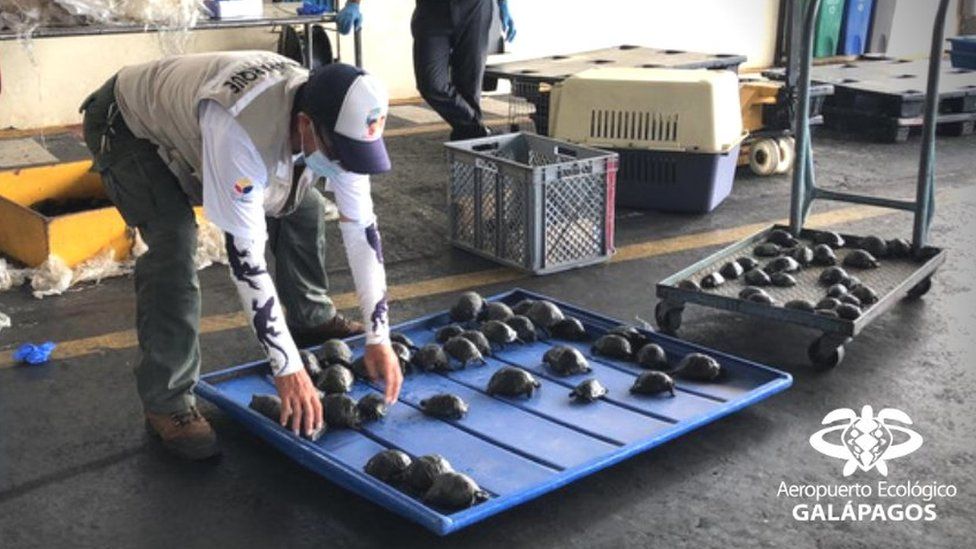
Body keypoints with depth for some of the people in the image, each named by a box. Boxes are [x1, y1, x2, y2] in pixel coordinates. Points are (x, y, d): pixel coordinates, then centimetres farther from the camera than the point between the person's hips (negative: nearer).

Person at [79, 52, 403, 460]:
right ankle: (167, 404, -14)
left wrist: (379, 338, -20)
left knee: (301, 203, 1)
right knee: (174, 243, -26)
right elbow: (245, 258, -41)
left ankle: (311, 319, 23)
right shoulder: (241, 133, -45)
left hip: (187, 117, 7)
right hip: (128, 127, -6)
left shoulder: (337, 123, -24)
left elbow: (361, 227, -17)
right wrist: (288, 368, -37)